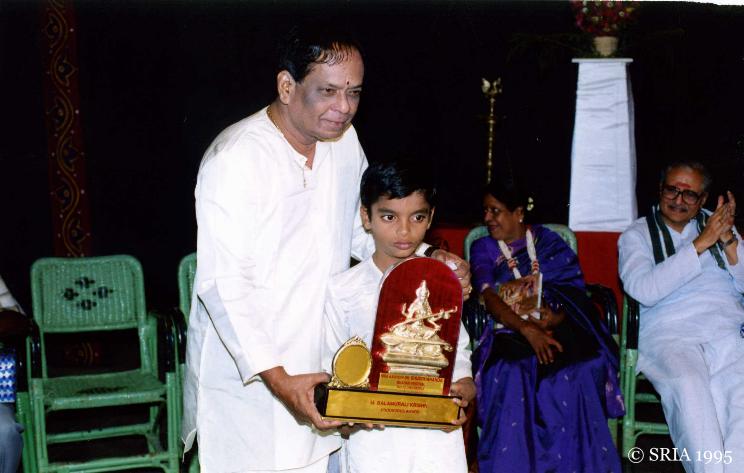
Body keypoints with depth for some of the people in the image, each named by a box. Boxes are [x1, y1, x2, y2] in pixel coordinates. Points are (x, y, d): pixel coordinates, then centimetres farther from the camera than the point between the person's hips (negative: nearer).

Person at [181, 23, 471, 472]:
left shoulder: (345, 140, 2)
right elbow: (223, 286, -21)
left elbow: (362, 228, 16)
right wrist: (276, 378, -27)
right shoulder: (235, 160, -20)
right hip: (245, 375, -6)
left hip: (317, 366, 6)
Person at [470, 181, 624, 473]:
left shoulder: (549, 242, 13)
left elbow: (575, 290, 5)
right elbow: (488, 297, -3)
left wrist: (556, 318, -17)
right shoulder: (483, 248, 13)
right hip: (510, 331, 0)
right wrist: (527, 330, -21)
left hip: (557, 328, 0)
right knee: (510, 376, -35)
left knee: (580, 373, -33)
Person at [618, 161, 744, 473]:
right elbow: (645, 290, -6)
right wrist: (701, 243, -8)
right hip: (668, 335, -2)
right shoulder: (636, 235, 13)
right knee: (689, 386, -36)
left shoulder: (716, 224, 23)